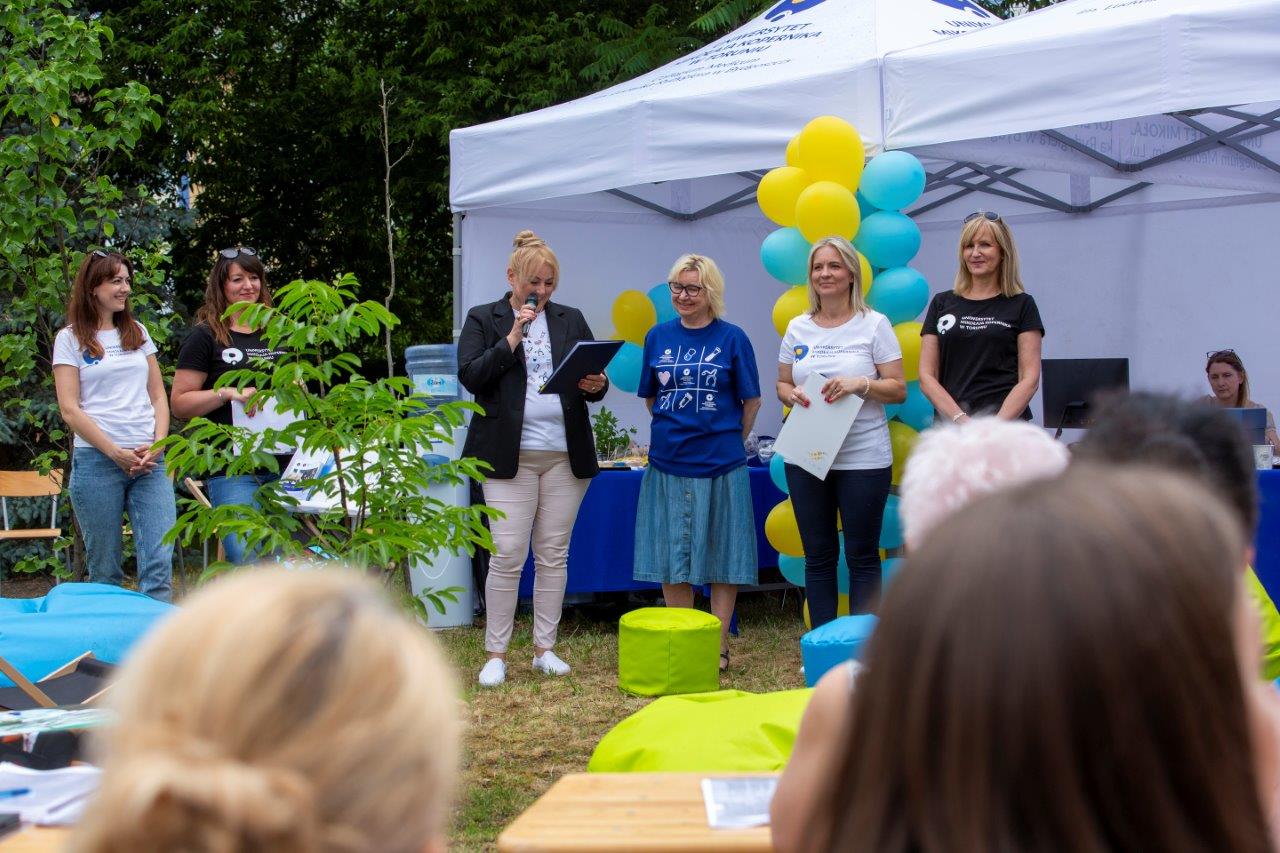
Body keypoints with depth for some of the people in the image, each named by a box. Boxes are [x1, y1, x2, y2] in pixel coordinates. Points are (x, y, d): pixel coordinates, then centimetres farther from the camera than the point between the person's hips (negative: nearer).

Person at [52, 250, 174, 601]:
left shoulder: (138, 333, 17)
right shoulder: (70, 339, 4)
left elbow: (158, 396, 15)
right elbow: (70, 409, -3)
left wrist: (157, 445, -2)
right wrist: (116, 453, -11)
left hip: (150, 460, 3)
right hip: (96, 461, -3)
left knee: (160, 563, -8)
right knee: (105, 568, 1)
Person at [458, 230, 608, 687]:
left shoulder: (571, 320, 15)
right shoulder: (483, 319, 6)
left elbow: (595, 378, 15)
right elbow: (470, 376, -6)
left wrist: (597, 385, -9)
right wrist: (512, 337, -12)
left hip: (565, 456, 3)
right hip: (510, 456, -3)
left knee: (553, 554, 5)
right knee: (507, 555, -7)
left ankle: (545, 648, 14)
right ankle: (496, 654, 1)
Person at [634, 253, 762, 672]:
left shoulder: (732, 338, -2)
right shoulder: (658, 337, 6)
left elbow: (751, 402, 3)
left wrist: (729, 441, 9)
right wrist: (677, 432, 13)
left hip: (720, 464, -3)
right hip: (668, 463, 3)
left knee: (722, 556, 4)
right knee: (672, 557, 7)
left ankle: (718, 644, 13)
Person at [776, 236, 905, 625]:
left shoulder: (874, 325, -1)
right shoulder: (798, 329, 10)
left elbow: (898, 390, -3)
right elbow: (782, 383, 15)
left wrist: (860, 384, -20)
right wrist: (791, 395, -7)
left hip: (863, 459, -3)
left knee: (862, 556, 2)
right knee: (818, 556, 9)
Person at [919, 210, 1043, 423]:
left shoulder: (1021, 305, 8)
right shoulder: (942, 303, 14)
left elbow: (1029, 379, 1)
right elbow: (926, 376, 8)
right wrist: (961, 419, -7)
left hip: (1006, 417, -2)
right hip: (950, 419, 2)